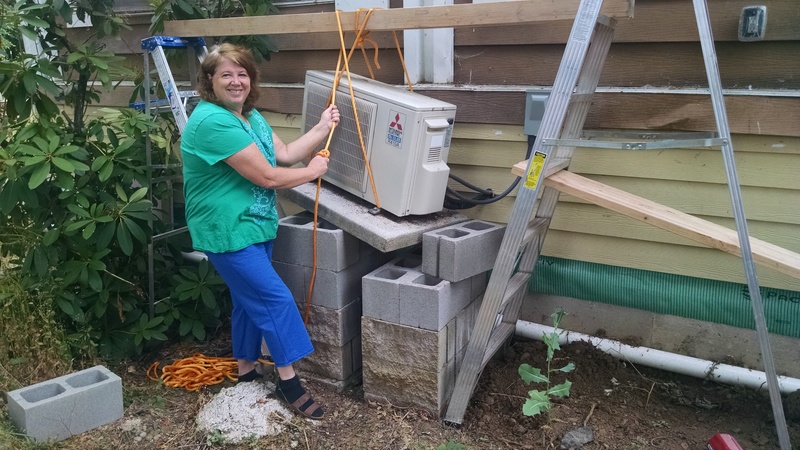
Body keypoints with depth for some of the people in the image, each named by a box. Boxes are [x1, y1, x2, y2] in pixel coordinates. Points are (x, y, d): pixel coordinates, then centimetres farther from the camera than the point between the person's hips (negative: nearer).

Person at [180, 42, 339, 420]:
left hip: (254, 226, 10)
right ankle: (289, 382, 7)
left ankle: (246, 373, 33)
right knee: (276, 300, -7)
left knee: (249, 301, 17)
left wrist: (322, 129, 5)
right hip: (228, 233, -10)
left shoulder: (249, 116, 11)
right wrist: (313, 171, -9)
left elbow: (284, 154, 10)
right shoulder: (213, 121, -23)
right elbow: (267, 176, -23)